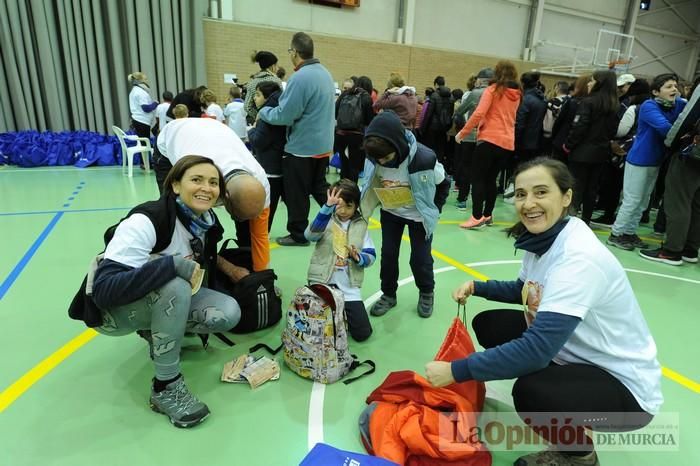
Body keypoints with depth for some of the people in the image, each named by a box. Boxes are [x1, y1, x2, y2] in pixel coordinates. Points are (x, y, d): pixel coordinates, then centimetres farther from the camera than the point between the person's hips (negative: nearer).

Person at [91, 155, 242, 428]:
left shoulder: (207, 223, -8)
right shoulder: (145, 221, -29)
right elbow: (104, 289, -36)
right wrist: (173, 264, -40)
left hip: (163, 299, 6)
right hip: (111, 309, -6)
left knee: (228, 313, -15)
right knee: (175, 287, -36)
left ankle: (158, 333, 8)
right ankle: (165, 387, -19)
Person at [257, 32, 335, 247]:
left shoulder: (300, 78, -21)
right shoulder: (324, 72, 8)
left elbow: (284, 115, -22)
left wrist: (262, 112, -3)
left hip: (302, 147, -9)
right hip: (322, 144, 9)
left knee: (297, 194, 5)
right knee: (319, 187, 20)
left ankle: (298, 234, 17)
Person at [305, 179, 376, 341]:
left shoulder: (361, 225, 5)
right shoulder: (326, 220, -3)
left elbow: (371, 256, 3)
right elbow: (310, 235, -26)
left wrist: (358, 258, -20)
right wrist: (328, 207, -35)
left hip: (349, 287, 2)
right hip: (322, 283, -1)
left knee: (362, 333, -1)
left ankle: (342, 313, 28)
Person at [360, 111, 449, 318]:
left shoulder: (424, 159, -31)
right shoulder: (375, 157, -20)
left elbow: (444, 184, -12)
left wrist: (434, 209, -9)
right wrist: (382, 199, -3)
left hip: (419, 215, -3)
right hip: (390, 212, 3)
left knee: (420, 258, 4)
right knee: (388, 254, 7)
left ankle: (426, 293, 31)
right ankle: (388, 294, 27)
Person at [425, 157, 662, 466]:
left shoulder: (579, 257, -31)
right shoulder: (540, 238, -6)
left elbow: (537, 349, -36)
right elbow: (524, 290, 14)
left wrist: (456, 370, -32)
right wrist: (476, 287, -2)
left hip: (624, 383, -8)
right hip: (576, 353, 8)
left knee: (531, 393, -33)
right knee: (488, 324, 3)